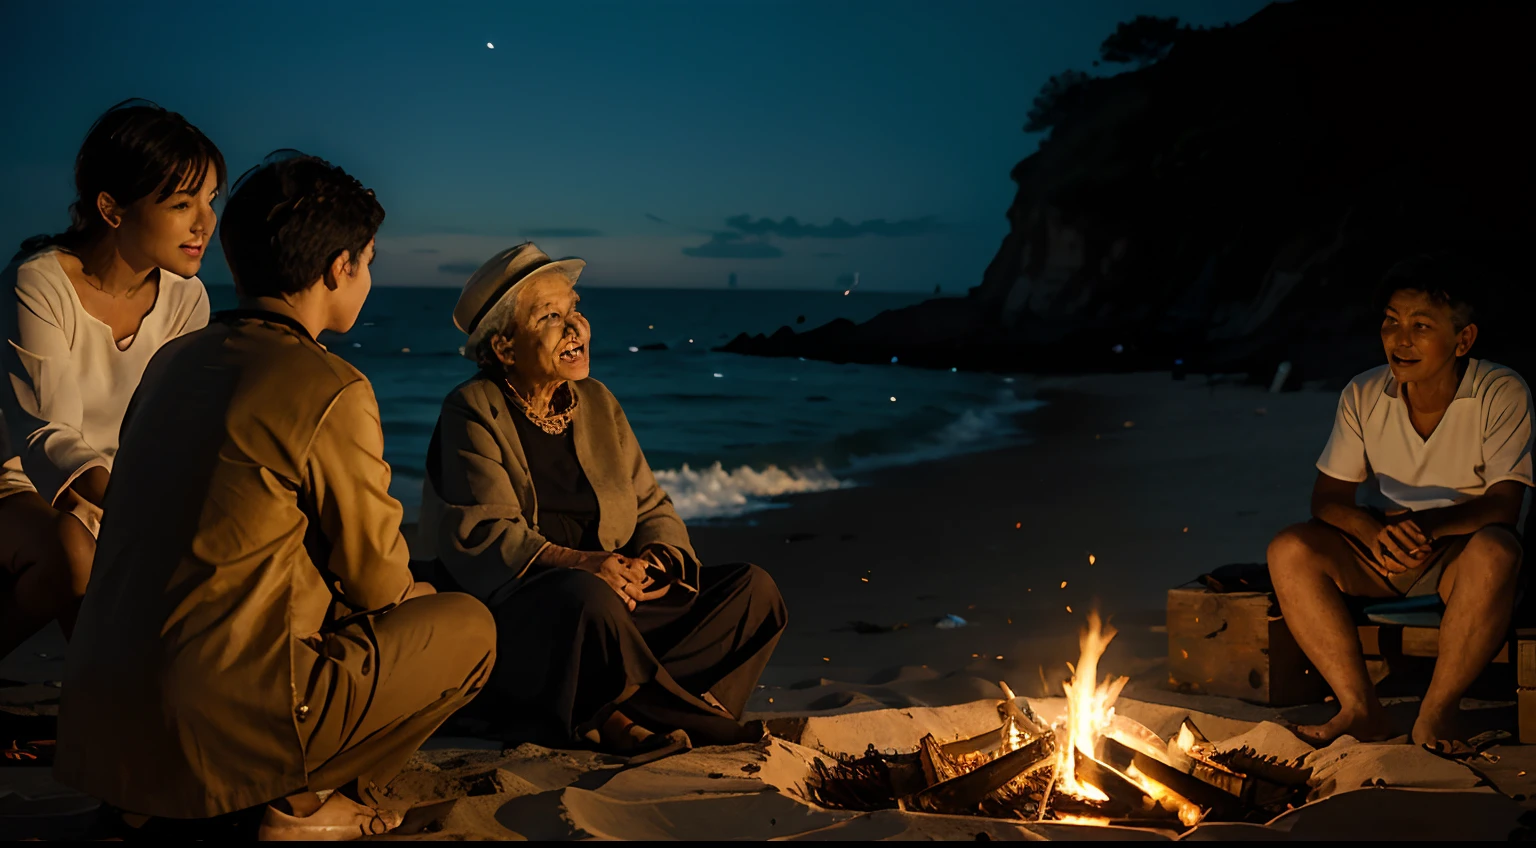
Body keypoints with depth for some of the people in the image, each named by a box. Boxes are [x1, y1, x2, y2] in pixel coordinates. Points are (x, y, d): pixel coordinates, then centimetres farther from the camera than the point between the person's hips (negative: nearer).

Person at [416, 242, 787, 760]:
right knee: (584, 597, -40)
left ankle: (611, 714, -25)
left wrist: (653, 562, -11)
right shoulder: (472, 411, -1)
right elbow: (482, 532, -13)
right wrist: (578, 563, -29)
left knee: (753, 590, -12)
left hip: (618, 597, 7)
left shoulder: (598, 402, 16)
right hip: (509, 610, -6)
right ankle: (696, 715, -19)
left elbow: (652, 509, 13)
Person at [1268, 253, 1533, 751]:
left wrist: (1426, 523, -38)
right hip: (1385, 559, 3)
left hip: (1461, 551, -3)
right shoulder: (1364, 396, -3)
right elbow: (1328, 498, -3)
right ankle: (1361, 709, -21)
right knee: (1290, 550, -22)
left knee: (1496, 552, -38)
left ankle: (1436, 714, -24)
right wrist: (1375, 531, -27)